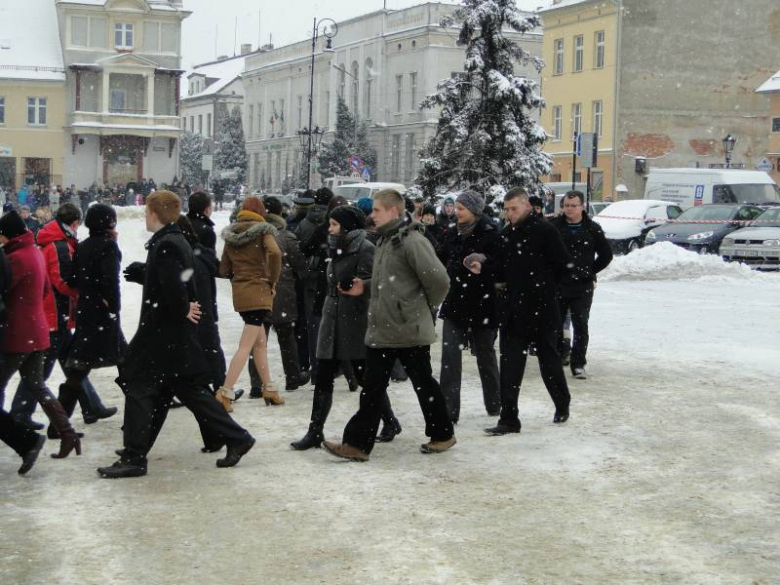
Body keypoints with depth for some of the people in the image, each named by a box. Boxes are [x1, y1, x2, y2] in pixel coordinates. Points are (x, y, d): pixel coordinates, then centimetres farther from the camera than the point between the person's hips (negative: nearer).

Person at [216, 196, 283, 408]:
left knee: (260, 343, 18)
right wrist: (273, 281, -12)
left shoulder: (230, 234, 10)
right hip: (259, 293, -7)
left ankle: (268, 389, 24)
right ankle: (225, 393, -13)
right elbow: (274, 253, -24)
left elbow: (223, 270, 10)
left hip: (239, 293, 7)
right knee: (246, 346, -7)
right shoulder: (262, 231, -6)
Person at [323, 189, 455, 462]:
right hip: (381, 329, 8)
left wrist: (427, 305, -6)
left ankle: (442, 434, 25)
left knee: (423, 383, 8)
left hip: (409, 329, -8)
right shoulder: (385, 240, 12)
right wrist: (364, 286, 7)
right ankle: (357, 444, 10)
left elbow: (438, 280, -23)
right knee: (372, 388, 7)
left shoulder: (412, 240, -18)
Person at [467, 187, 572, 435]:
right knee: (509, 367, 1)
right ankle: (509, 419, 5)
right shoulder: (507, 234, 8)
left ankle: (562, 406, 33)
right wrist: (483, 268, -4)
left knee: (549, 361, 12)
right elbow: (502, 271, 12)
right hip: (513, 310, 5)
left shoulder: (545, 231, -10)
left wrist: (542, 285, -5)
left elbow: (563, 267, -9)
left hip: (541, 311, -5)